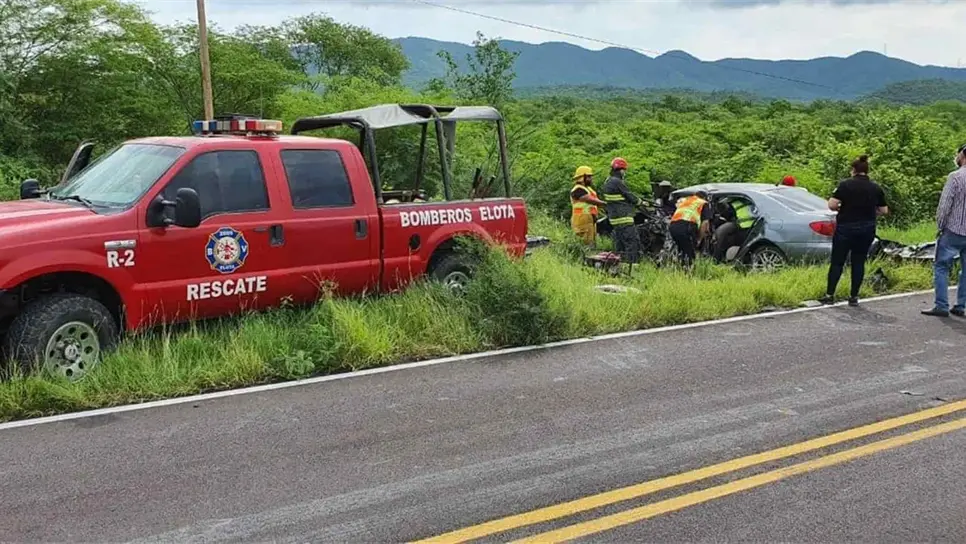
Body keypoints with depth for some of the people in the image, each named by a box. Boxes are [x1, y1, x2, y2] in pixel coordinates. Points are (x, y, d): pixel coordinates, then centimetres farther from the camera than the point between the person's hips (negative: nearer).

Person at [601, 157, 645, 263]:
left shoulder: (608, 182, 15)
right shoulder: (617, 182, -16)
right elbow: (630, 197, -11)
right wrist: (641, 202, 6)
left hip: (615, 218, 10)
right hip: (624, 218, -10)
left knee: (620, 244, 14)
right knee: (633, 242, -9)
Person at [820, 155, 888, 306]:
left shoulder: (846, 185, -10)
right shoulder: (876, 188, 4)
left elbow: (832, 205, -16)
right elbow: (884, 210, 8)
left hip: (846, 228, -3)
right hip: (867, 230, 4)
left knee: (837, 262, 3)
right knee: (859, 262, 9)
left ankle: (829, 295, 3)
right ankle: (854, 297, 10)